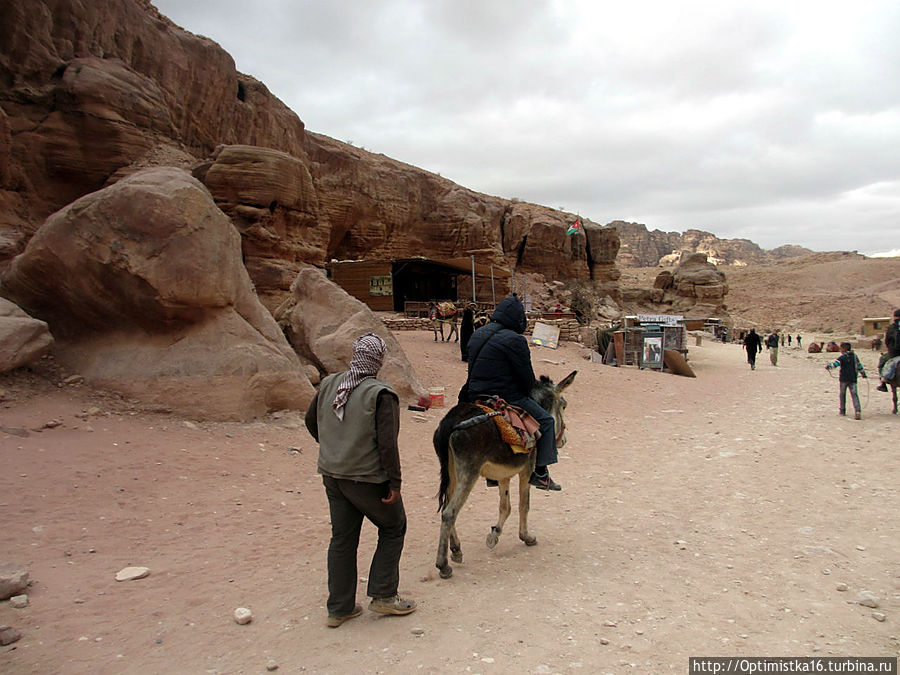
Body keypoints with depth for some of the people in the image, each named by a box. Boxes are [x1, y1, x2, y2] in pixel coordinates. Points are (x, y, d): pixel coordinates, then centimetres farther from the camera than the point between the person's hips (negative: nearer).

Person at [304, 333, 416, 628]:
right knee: (393, 527, 16)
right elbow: (387, 443, -19)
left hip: (332, 475, 6)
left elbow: (311, 422, 16)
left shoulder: (328, 385, 2)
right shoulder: (381, 394, -18)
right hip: (368, 478, -6)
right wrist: (394, 482, -11)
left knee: (342, 537, 16)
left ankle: (339, 608, 24)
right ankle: (383, 595, 19)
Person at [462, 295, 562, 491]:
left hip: (476, 397, 9)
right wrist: (533, 387, 10)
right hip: (506, 398, -8)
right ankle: (540, 473, 8)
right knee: (546, 421, 6)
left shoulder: (477, 335, 11)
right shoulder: (515, 340, -15)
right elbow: (527, 378, -11)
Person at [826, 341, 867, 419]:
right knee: (854, 394, -3)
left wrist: (829, 366, -34)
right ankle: (858, 411, -21)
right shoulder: (854, 356, 11)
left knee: (843, 394, 13)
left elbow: (837, 363, -24)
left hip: (844, 378, -4)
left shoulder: (843, 356, -7)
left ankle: (843, 410, 20)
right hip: (853, 379, 4)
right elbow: (859, 365, 21)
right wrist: (863, 374, 33)